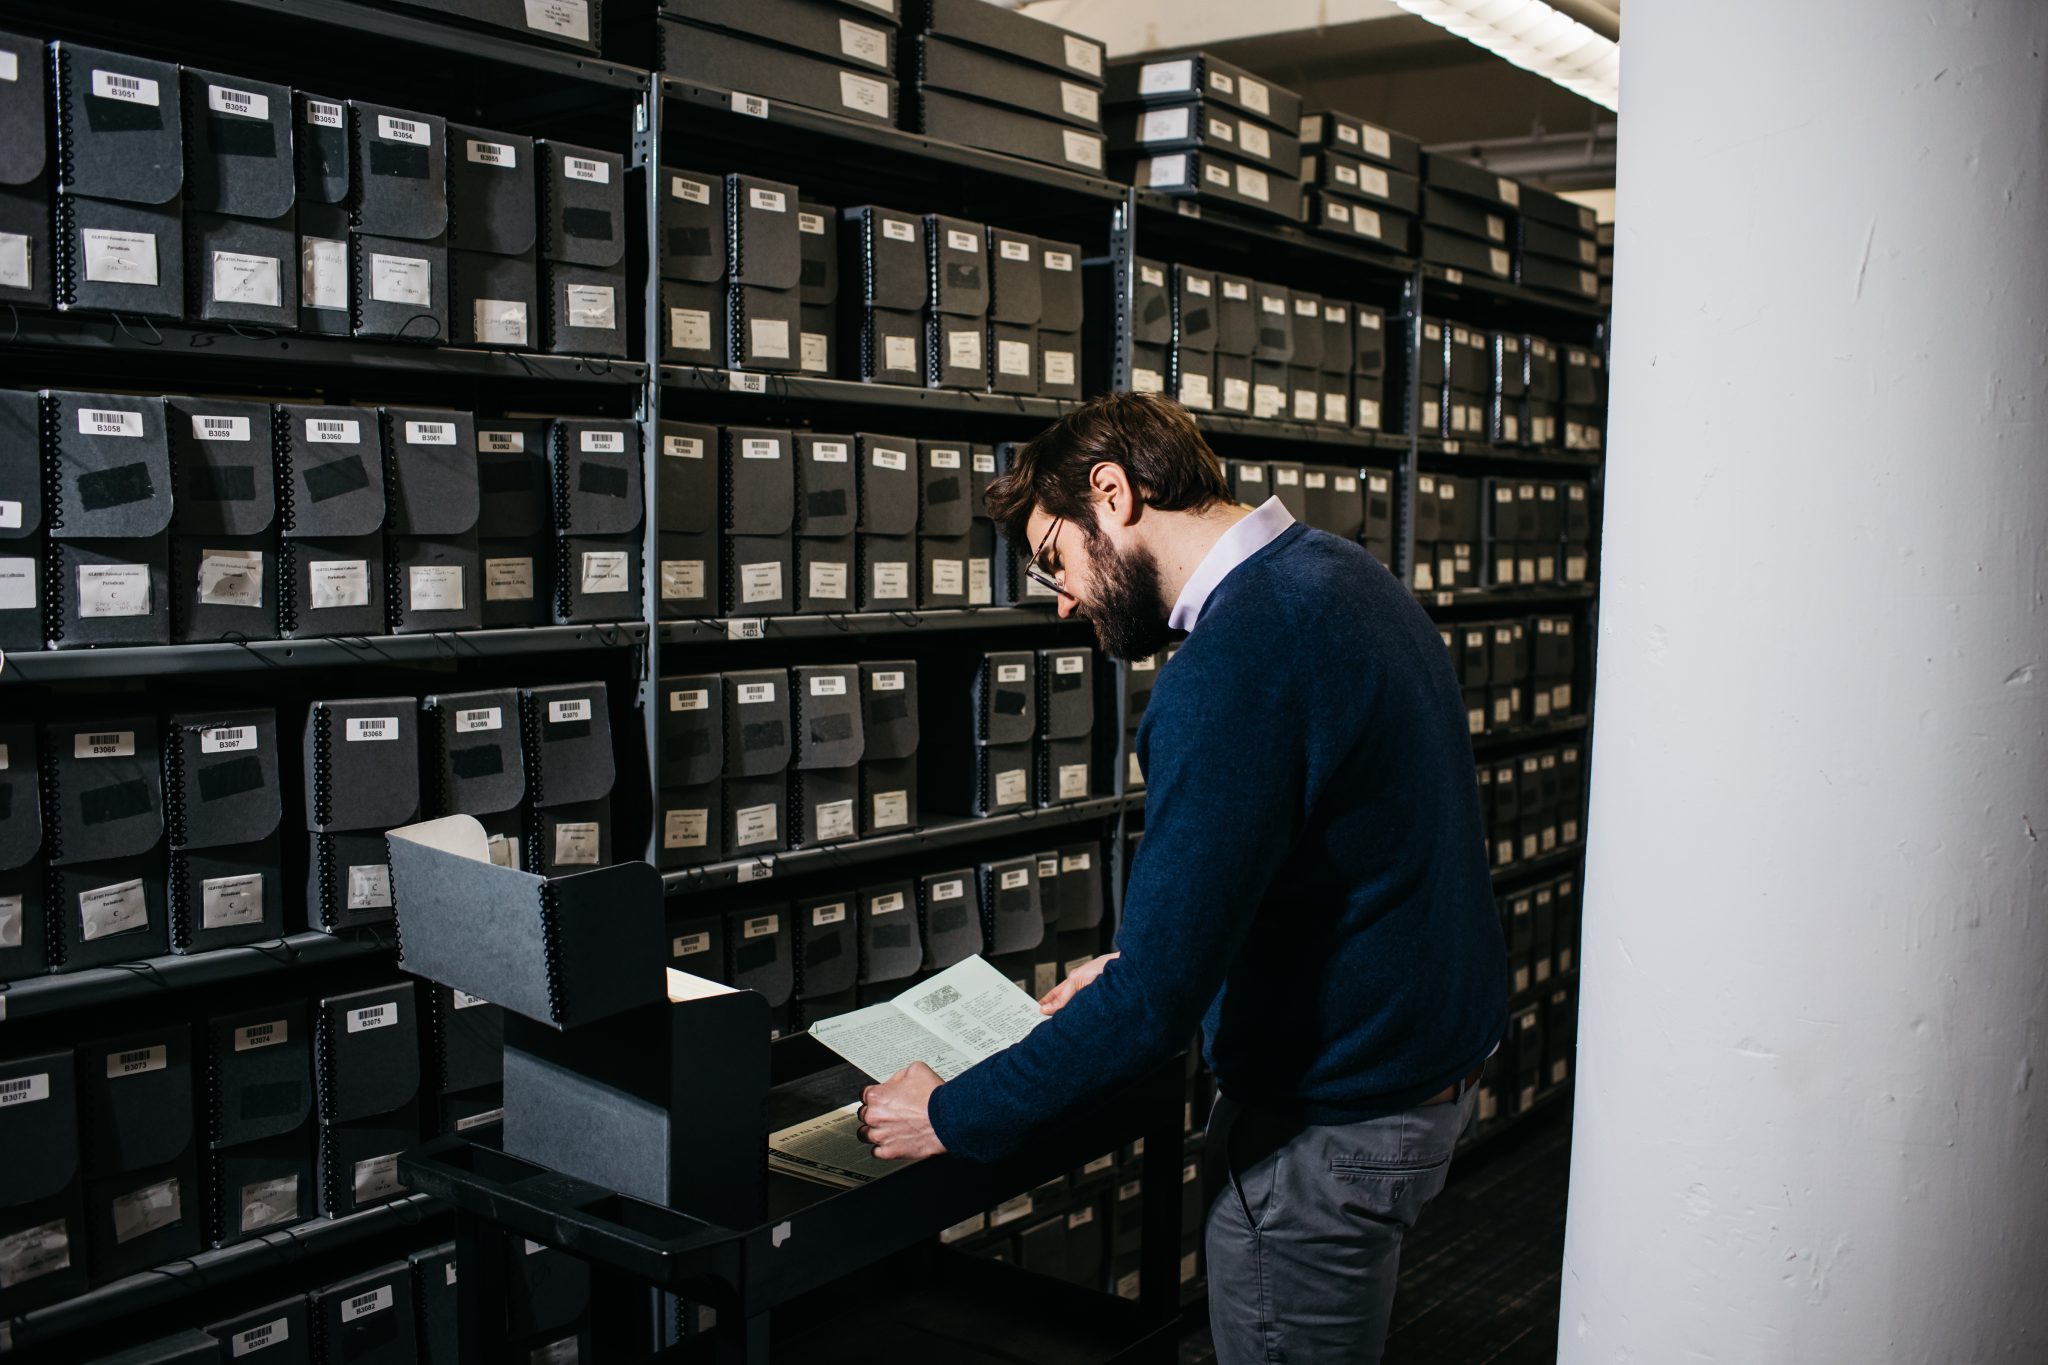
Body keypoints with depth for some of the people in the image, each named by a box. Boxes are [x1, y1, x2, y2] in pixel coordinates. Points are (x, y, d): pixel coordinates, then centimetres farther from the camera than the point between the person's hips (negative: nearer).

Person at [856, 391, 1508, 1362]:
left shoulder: (1234, 662, -26)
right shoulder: (1342, 574, 5)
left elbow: (1156, 1002, -27)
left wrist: (950, 1118, -15)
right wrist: (1142, 967, 15)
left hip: (1330, 1123, -9)